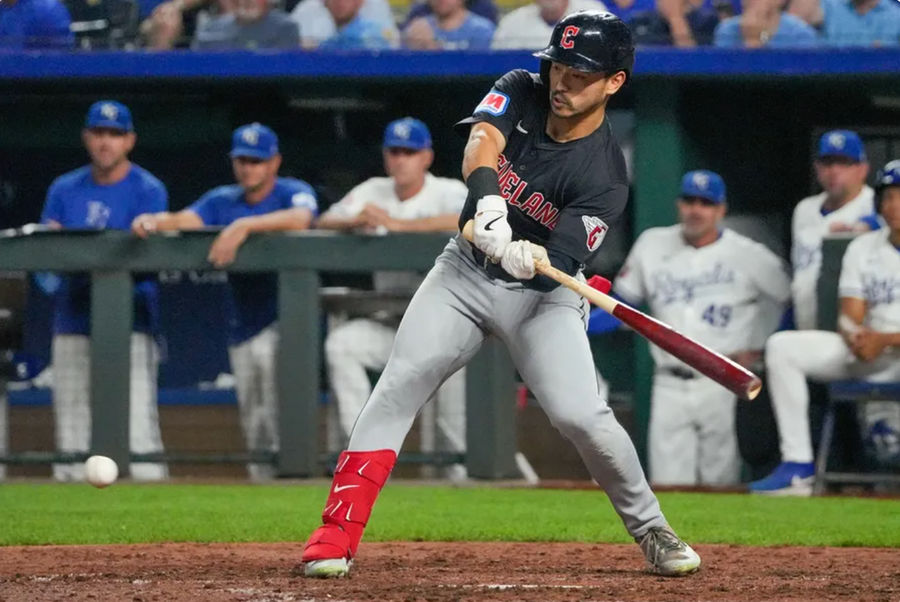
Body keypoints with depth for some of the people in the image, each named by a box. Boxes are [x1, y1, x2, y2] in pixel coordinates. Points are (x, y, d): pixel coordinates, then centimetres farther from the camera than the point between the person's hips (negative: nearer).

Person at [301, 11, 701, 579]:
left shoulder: (605, 177, -19)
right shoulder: (521, 92, -9)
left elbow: (559, 263, -27)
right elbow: (481, 143, -29)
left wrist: (527, 260, -51)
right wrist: (489, 204, -50)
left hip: (542, 297, -3)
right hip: (465, 271, 3)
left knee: (581, 413, -19)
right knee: (401, 382, -15)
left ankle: (651, 529, 6)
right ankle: (338, 533, -15)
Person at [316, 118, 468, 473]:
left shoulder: (448, 192, -5)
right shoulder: (373, 192, 9)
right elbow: (323, 224, 2)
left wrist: (397, 224, -31)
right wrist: (355, 221, -22)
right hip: (389, 322, 5)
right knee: (340, 344, -19)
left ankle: (460, 454, -24)